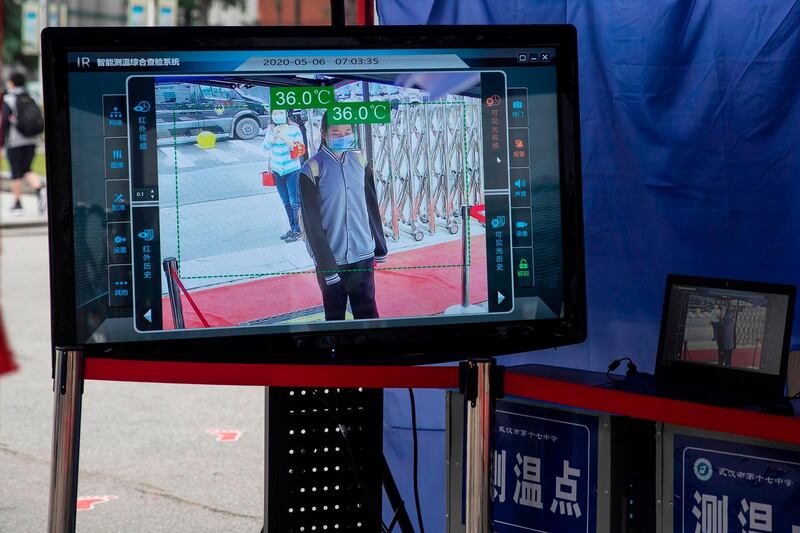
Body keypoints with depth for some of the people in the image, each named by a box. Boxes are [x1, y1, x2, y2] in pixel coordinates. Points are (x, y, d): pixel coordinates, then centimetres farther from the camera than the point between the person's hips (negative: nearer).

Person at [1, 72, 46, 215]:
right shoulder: (30, 99, 8)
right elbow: (39, 119, 8)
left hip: (15, 141, -5)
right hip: (31, 141, 5)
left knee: (16, 173, 5)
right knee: (27, 170, 12)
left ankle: (18, 204, 10)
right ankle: (40, 191, -15)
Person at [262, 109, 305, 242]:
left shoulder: (294, 129, -8)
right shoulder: (270, 129, 3)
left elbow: (300, 148, -10)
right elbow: (265, 146, -3)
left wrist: (285, 139, -23)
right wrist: (273, 137, -21)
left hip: (292, 170, -4)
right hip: (277, 171, 5)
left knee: (294, 202, -5)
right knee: (286, 202, 14)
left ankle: (297, 230, 4)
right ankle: (292, 228, 24)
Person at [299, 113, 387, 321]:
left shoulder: (359, 161, 3)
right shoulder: (312, 170, -11)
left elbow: (372, 207, 10)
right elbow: (312, 223, -11)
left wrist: (380, 246, 12)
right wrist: (326, 265, -13)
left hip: (363, 255, 3)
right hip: (330, 258, -3)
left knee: (367, 312, 7)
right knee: (335, 315, 8)